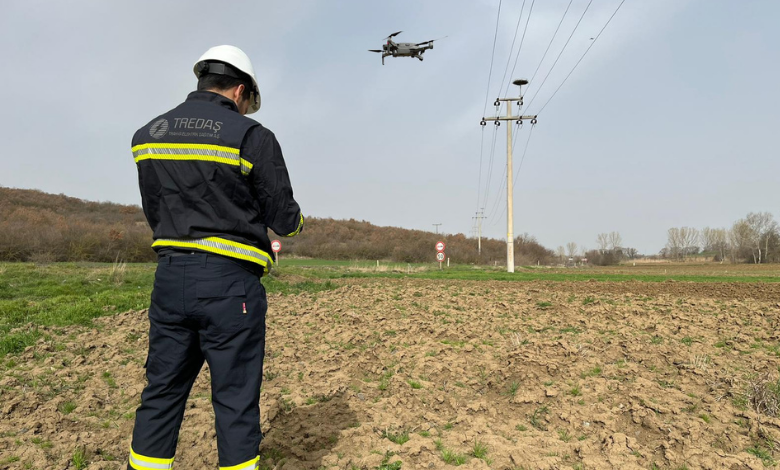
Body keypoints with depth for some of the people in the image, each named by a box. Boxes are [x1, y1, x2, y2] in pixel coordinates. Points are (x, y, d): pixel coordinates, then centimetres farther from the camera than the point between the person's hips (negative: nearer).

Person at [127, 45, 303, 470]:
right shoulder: (252, 137, -8)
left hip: (170, 276, 5)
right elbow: (283, 218, -4)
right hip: (229, 282, -5)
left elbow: (154, 213, 14)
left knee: (162, 391, 16)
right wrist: (298, 221, 19)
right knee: (235, 398, 6)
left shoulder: (148, 134, 10)